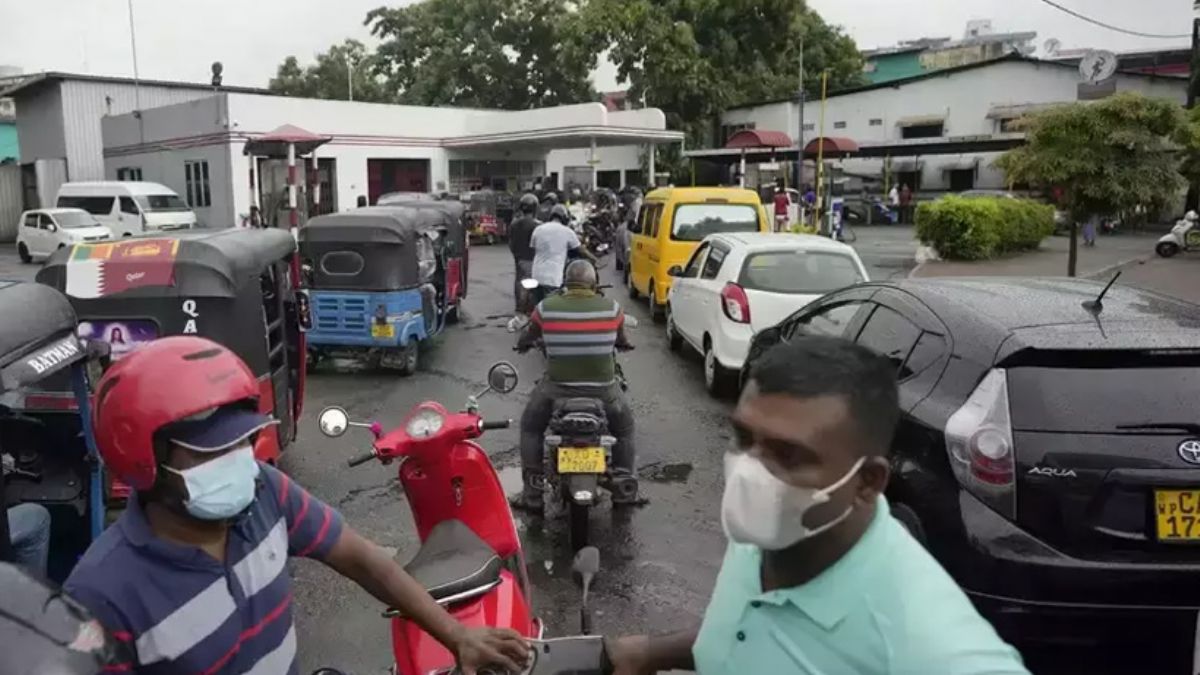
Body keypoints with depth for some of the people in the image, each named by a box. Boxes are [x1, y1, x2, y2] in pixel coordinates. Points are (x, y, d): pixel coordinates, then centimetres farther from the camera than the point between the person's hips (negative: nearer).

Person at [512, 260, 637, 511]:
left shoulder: (546, 308, -6)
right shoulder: (612, 308, -5)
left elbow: (526, 338, 12)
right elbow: (622, 340, 14)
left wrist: (523, 345, 36)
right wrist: (624, 344, 38)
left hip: (558, 386, 0)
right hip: (603, 387, 1)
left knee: (530, 427, 23)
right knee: (624, 427, 27)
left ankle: (532, 492, 18)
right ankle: (624, 487, 23)